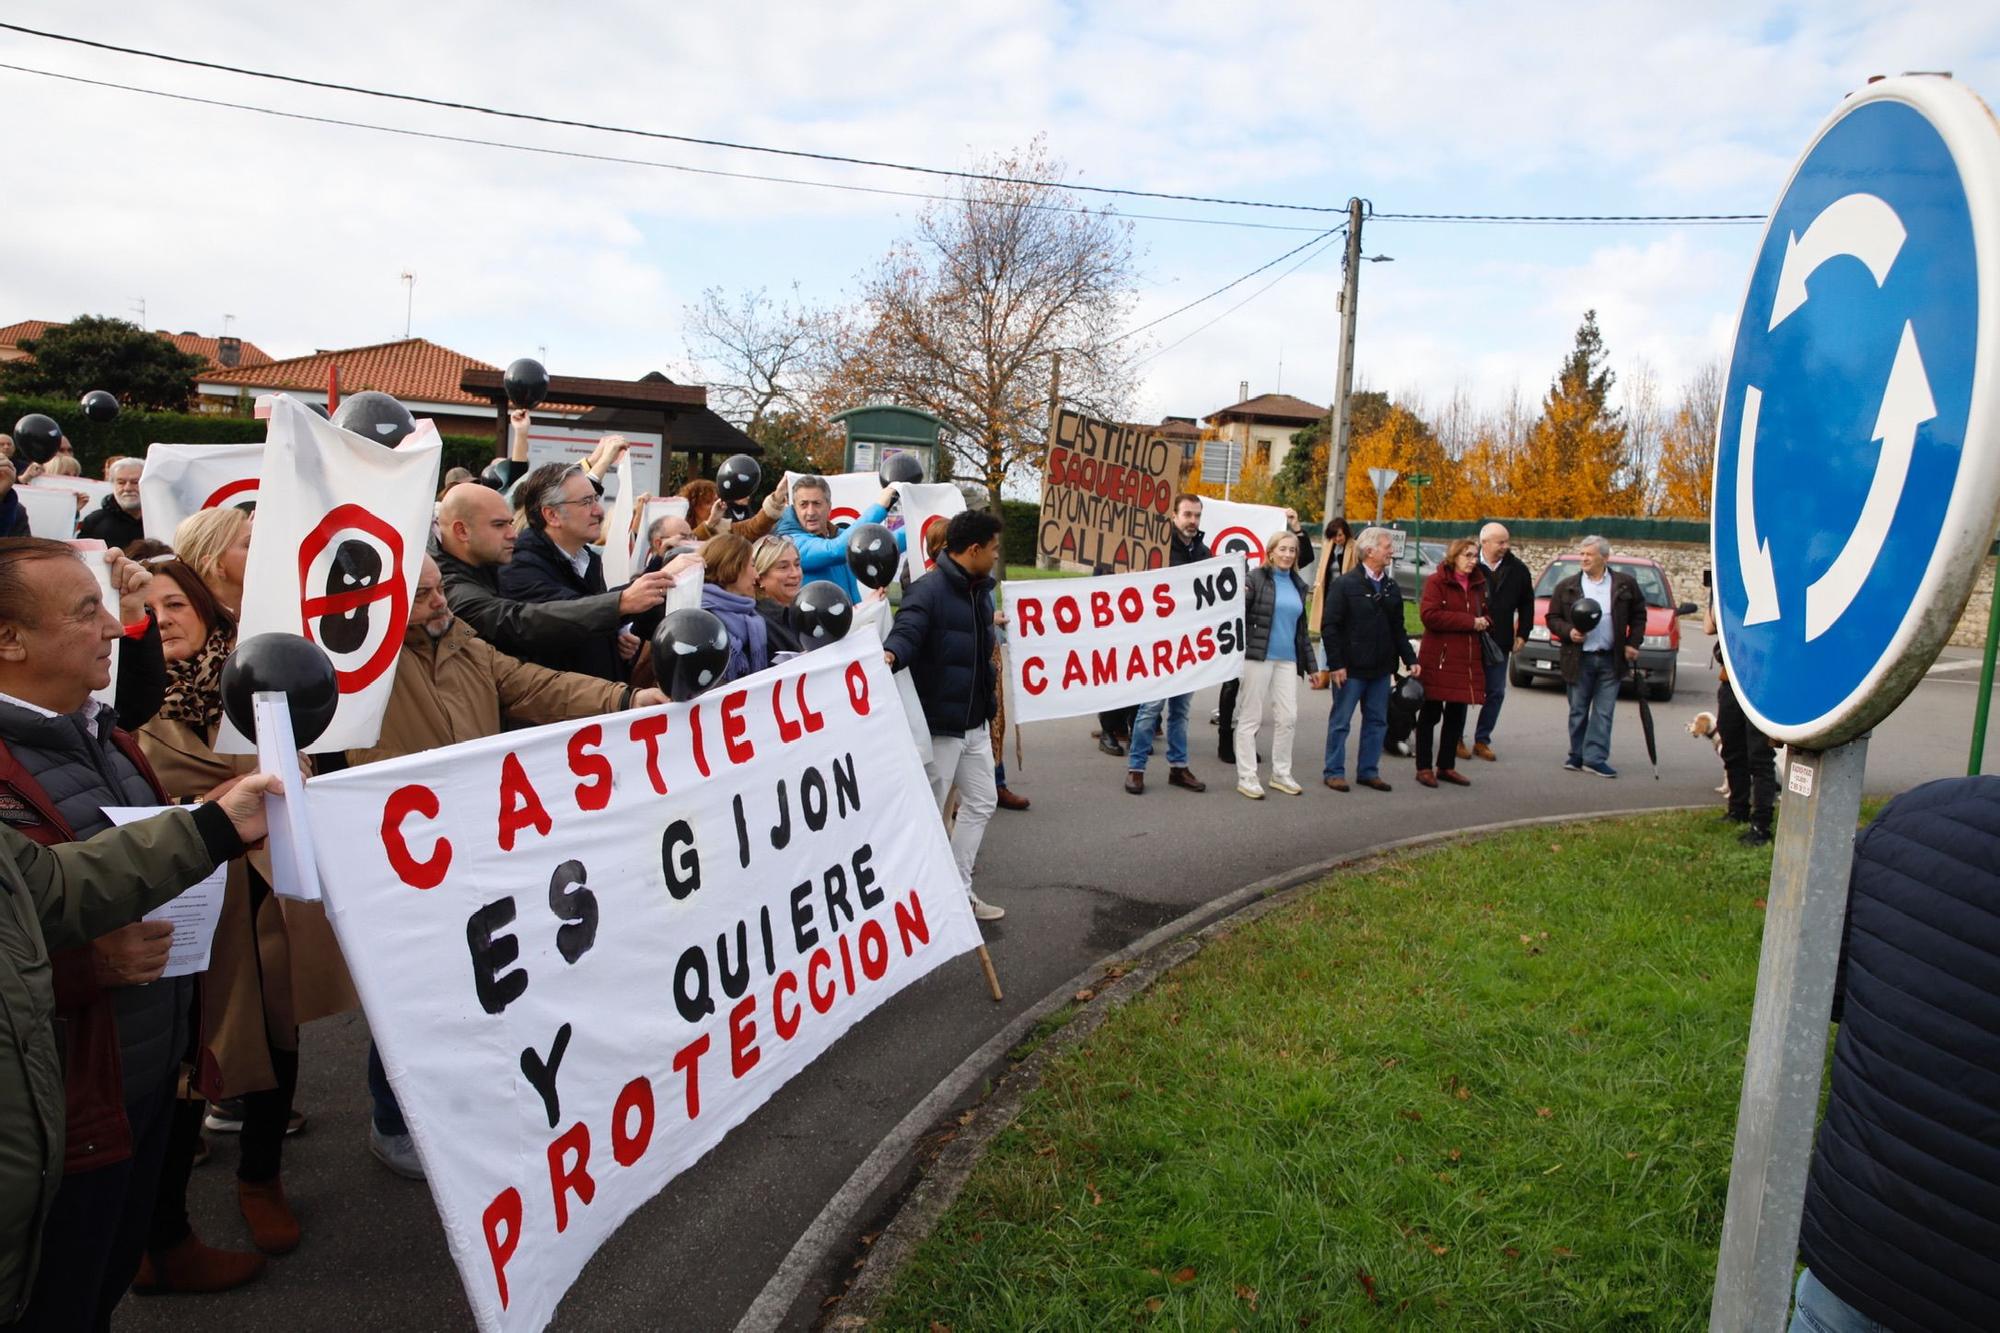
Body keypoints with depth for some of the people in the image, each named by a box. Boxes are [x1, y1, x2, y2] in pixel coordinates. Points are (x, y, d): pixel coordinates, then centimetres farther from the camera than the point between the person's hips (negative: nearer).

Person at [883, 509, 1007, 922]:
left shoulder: (980, 590, 10)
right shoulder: (928, 590, -18)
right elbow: (906, 632, -33)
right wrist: (890, 654, -54)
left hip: (975, 724, 9)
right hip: (939, 725, -9)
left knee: (980, 804, 15)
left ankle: (959, 888, 26)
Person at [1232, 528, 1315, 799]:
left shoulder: (1298, 585, 14)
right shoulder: (1256, 578, -4)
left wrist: (1310, 663, 19)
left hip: (1287, 660, 6)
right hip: (1258, 657, -6)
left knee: (1288, 717, 6)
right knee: (1251, 718, 1)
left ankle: (1281, 774, 19)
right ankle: (1246, 777, 7)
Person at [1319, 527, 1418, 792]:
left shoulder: (1391, 587, 11)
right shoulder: (1345, 584, -9)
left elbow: (1398, 629, 16)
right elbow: (1329, 626, -12)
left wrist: (1410, 659, 7)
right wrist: (1336, 664, -16)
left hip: (1381, 669, 6)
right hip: (1351, 668, -6)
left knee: (1377, 721, 11)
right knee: (1340, 721, 3)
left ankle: (1368, 771, 22)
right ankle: (1334, 772, 13)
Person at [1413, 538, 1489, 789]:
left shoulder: (1478, 584, 15)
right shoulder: (1436, 581, -6)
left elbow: (1484, 614, 29)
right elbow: (1429, 615, -18)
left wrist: (1484, 621, 4)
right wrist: (1470, 621, -16)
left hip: (1467, 659, 7)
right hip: (1438, 658, -7)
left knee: (1457, 714, 11)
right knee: (1430, 714, 1)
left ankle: (1446, 766, 22)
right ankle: (1424, 768, 8)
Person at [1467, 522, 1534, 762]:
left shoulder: (1518, 570, 2)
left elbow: (1527, 604, 13)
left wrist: (1522, 634, 9)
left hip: (1499, 643, 4)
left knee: (1496, 693, 7)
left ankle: (1482, 740, 19)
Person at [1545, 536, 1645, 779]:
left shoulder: (1626, 584, 3)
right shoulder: (1566, 587, 2)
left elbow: (1638, 615, 10)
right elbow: (1552, 618, 5)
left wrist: (1633, 643, 2)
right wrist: (1568, 632, -13)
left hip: (1611, 660, 0)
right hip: (1579, 659, 0)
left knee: (1603, 712, 0)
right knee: (1578, 711, 8)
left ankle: (1594, 758, 4)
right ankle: (1577, 756, 19)